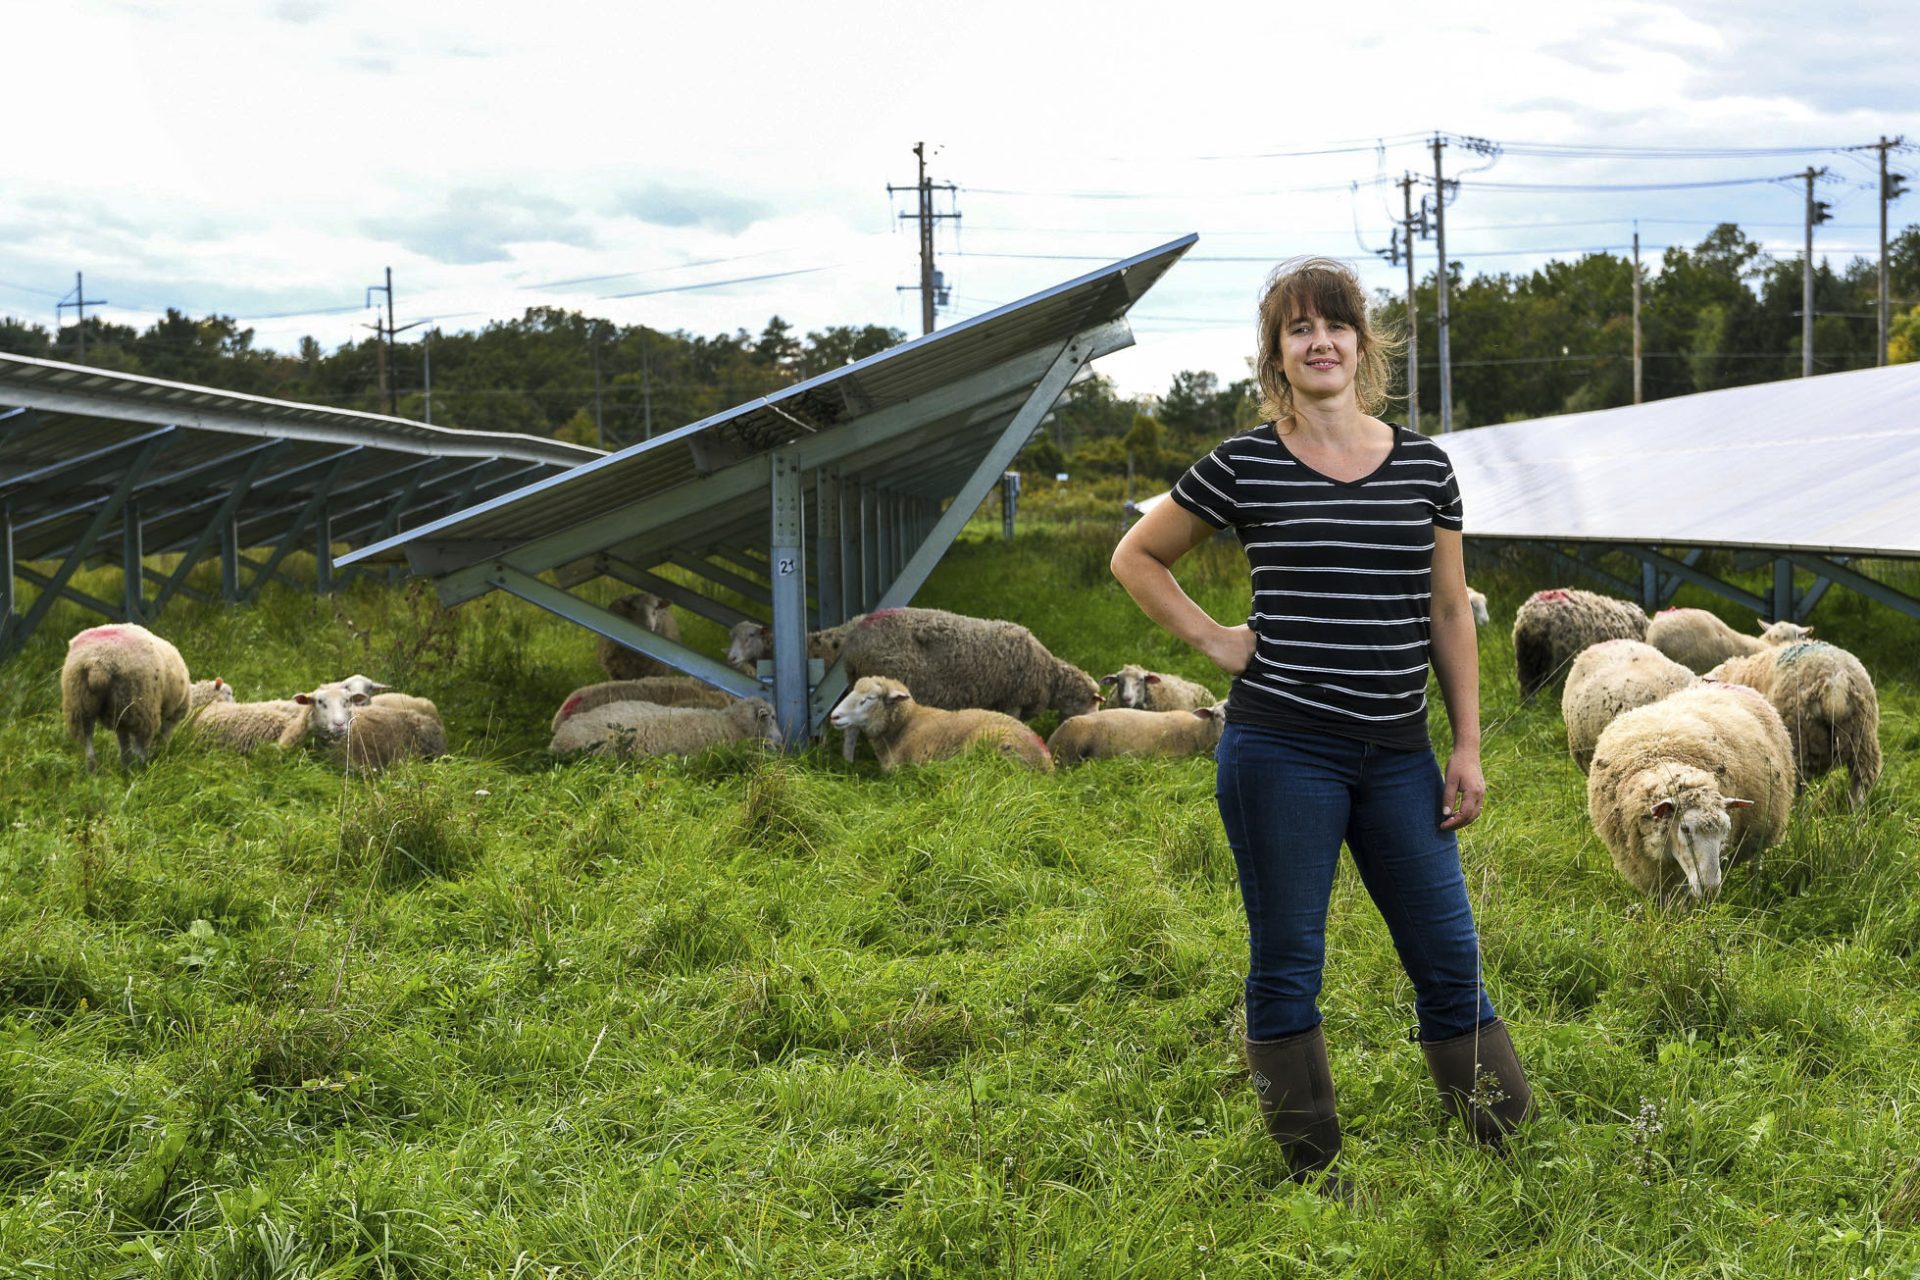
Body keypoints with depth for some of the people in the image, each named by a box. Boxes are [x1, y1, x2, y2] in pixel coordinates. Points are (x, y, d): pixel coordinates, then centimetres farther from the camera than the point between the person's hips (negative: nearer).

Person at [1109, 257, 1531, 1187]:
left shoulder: (1424, 466, 7)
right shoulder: (1244, 467, -2)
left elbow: (1449, 613, 11)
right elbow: (1135, 558, 10)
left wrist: (1468, 747, 8)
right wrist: (1211, 638, -1)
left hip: (1398, 756, 3)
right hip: (1281, 752, -3)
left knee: (1449, 959, 5)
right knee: (1287, 968, 4)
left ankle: (1505, 1143, 19)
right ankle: (1310, 1171, 17)